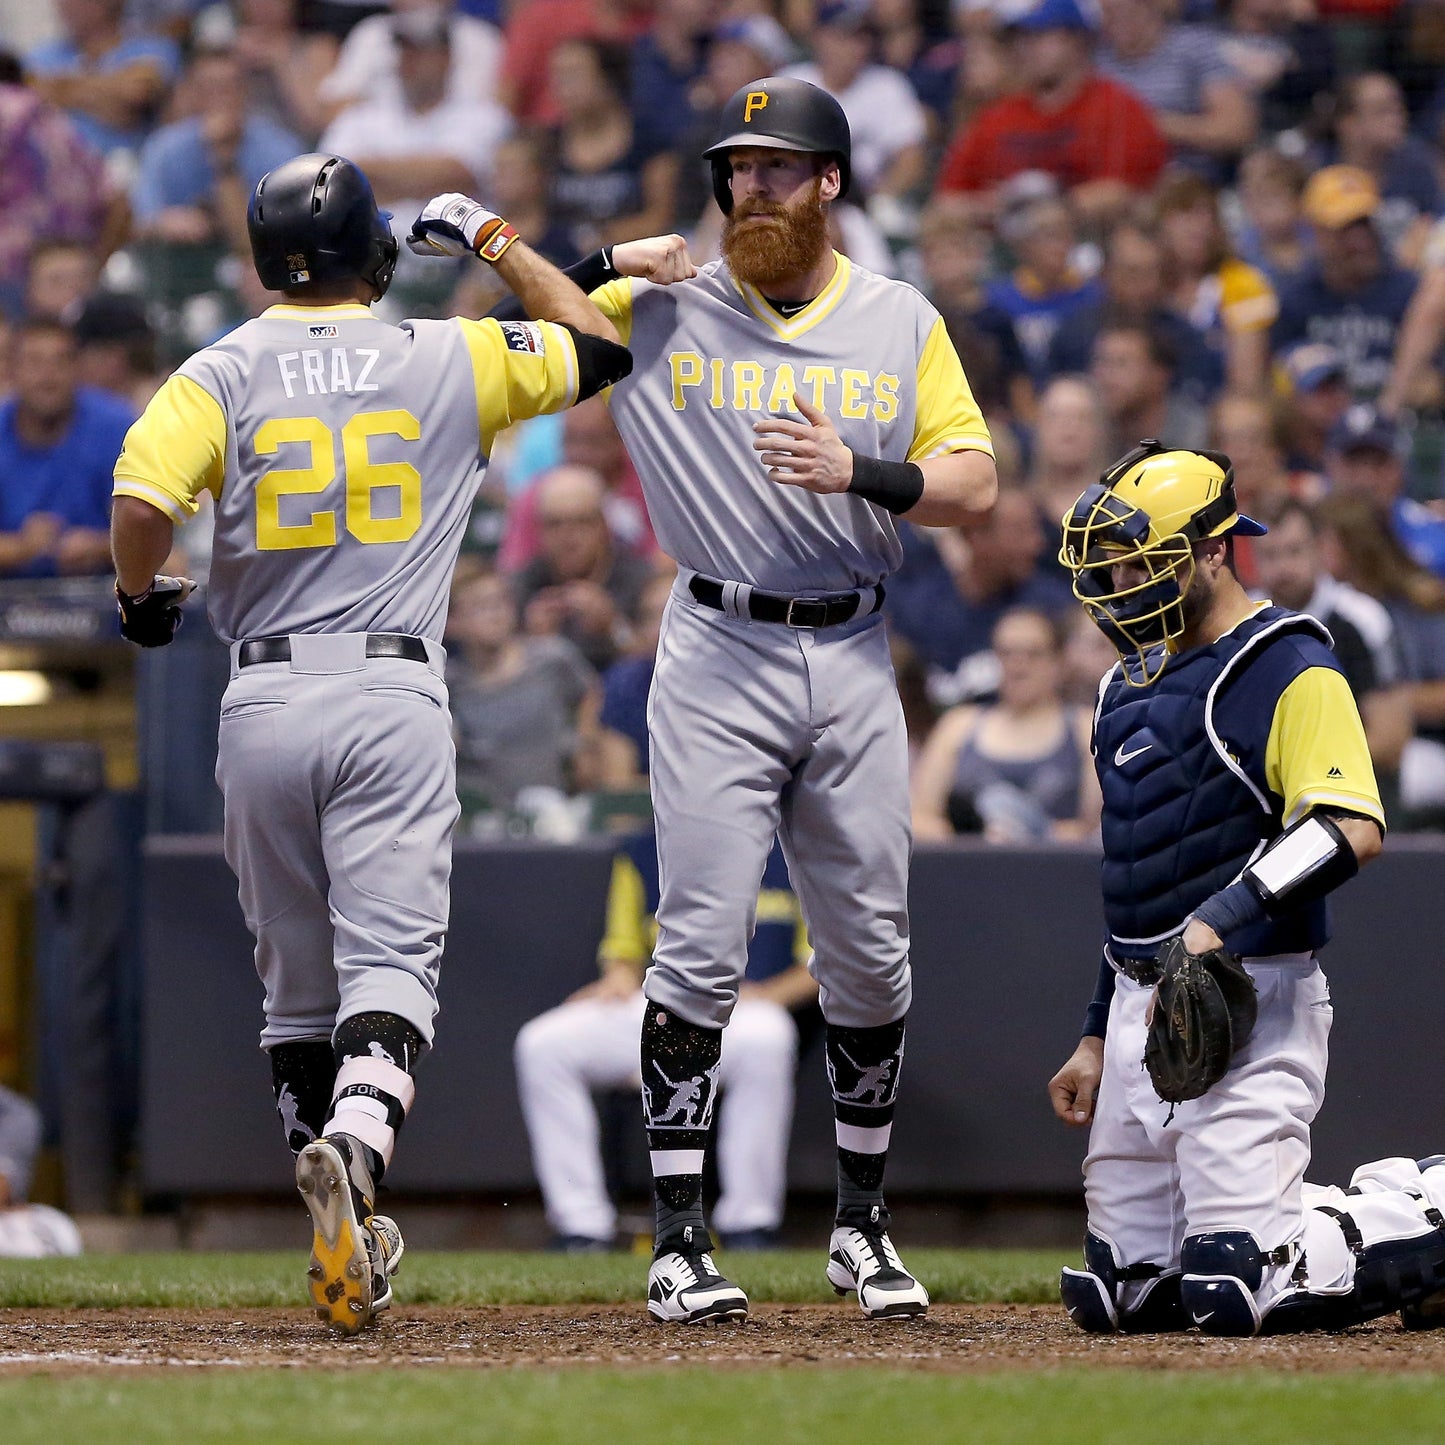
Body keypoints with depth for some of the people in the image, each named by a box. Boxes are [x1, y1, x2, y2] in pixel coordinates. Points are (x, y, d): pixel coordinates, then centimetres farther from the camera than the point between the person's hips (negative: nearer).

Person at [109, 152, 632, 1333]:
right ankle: (353, 1149, -37)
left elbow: (141, 501, -12)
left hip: (262, 703, 1)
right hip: (393, 698, -1)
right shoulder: (451, 360, 5)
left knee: (297, 982, 13)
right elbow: (602, 346, 19)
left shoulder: (224, 373, 2)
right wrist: (494, 241, 29)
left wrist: (141, 596, 8)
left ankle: (347, 1241, 15)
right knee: (390, 963, -9)